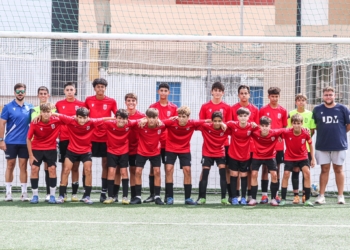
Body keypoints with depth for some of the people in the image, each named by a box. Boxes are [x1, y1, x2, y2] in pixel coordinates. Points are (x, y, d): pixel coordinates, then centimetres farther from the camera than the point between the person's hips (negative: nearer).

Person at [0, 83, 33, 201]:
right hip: (11, 142, -2)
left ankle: (24, 192, 6)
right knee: (10, 166, 3)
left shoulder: (29, 107, 6)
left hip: (25, 142, 2)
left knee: (23, 166, 3)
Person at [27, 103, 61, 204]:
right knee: (34, 168, -8)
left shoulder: (56, 120, -17)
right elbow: (29, 139, -10)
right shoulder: (35, 123, -18)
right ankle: (35, 195, 2)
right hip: (37, 148, 0)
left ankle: (52, 195, 1)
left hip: (51, 148, 0)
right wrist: (31, 155, -11)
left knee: (52, 169, -8)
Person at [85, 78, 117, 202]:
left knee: (106, 164, 4)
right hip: (91, 135, 0)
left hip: (106, 137, 0)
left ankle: (104, 192, 10)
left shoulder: (111, 102, 1)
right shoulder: (89, 100, 4)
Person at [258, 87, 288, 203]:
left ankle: (276, 194, 11)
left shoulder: (283, 111, 6)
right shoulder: (263, 110, 1)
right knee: (265, 168, -1)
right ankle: (264, 194, 0)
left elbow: (285, 127, 11)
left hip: (279, 145, 2)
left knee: (277, 168, 6)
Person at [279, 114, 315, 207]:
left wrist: (313, 158, 0)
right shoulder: (286, 132, -22)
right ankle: (283, 199, 4)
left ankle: (307, 199, -7)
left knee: (307, 173, -15)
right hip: (289, 157, 0)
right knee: (286, 174, -9)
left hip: (303, 157, 0)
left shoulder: (306, 133, -18)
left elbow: (310, 144, -2)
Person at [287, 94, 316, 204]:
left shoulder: (310, 114, 6)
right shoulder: (291, 114, 4)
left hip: (307, 146, 1)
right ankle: (296, 195, 3)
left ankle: (305, 194, 10)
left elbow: (312, 130, 8)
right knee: (295, 170, 0)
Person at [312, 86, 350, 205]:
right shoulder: (317, 109, 2)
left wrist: (340, 133, 7)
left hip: (339, 145, -1)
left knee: (338, 169, 6)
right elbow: (314, 125, 13)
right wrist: (324, 132, 7)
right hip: (322, 145, 1)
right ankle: (321, 196, 5)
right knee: (324, 169, 5)